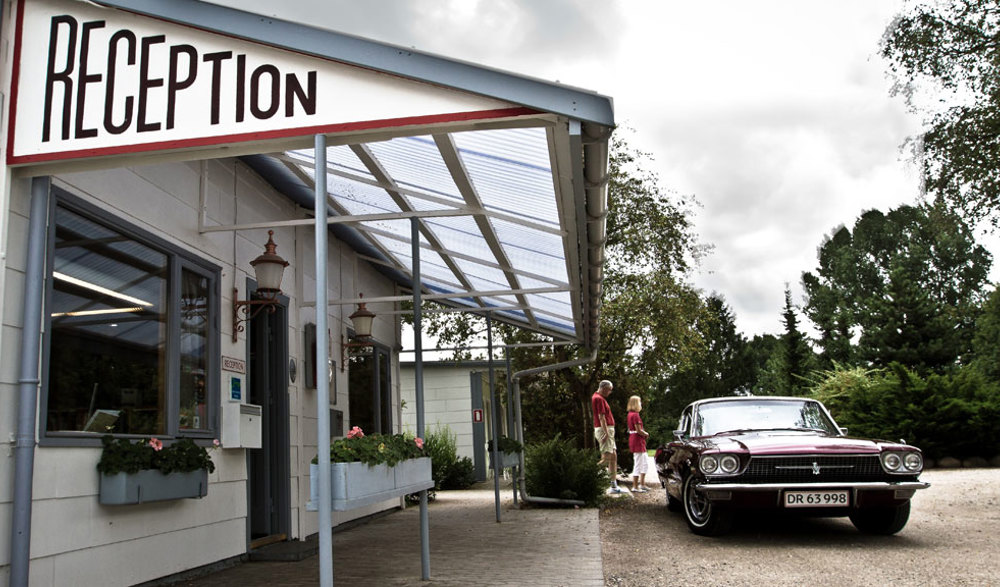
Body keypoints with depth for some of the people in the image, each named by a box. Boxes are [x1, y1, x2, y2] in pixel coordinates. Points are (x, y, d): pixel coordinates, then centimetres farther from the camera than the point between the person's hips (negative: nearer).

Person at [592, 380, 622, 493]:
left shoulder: (597, 397, 16)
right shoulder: (599, 399, -15)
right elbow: (601, 417, -22)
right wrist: (606, 433, -24)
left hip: (608, 430, 11)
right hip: (604, 429, -11)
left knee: (614, 456, 10)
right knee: (606, 457, -13)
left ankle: (614, 486, 13)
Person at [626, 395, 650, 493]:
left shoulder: (630, 414, 12)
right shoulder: (635, 415, -17)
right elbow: (639, 430, -21)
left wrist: (644, 433, 9)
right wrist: (646, 434, -2)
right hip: (637, 441, -10)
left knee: (645, 463, 17)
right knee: (638, 464, -4)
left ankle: (642, 484, 22)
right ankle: (635, 487, 1)